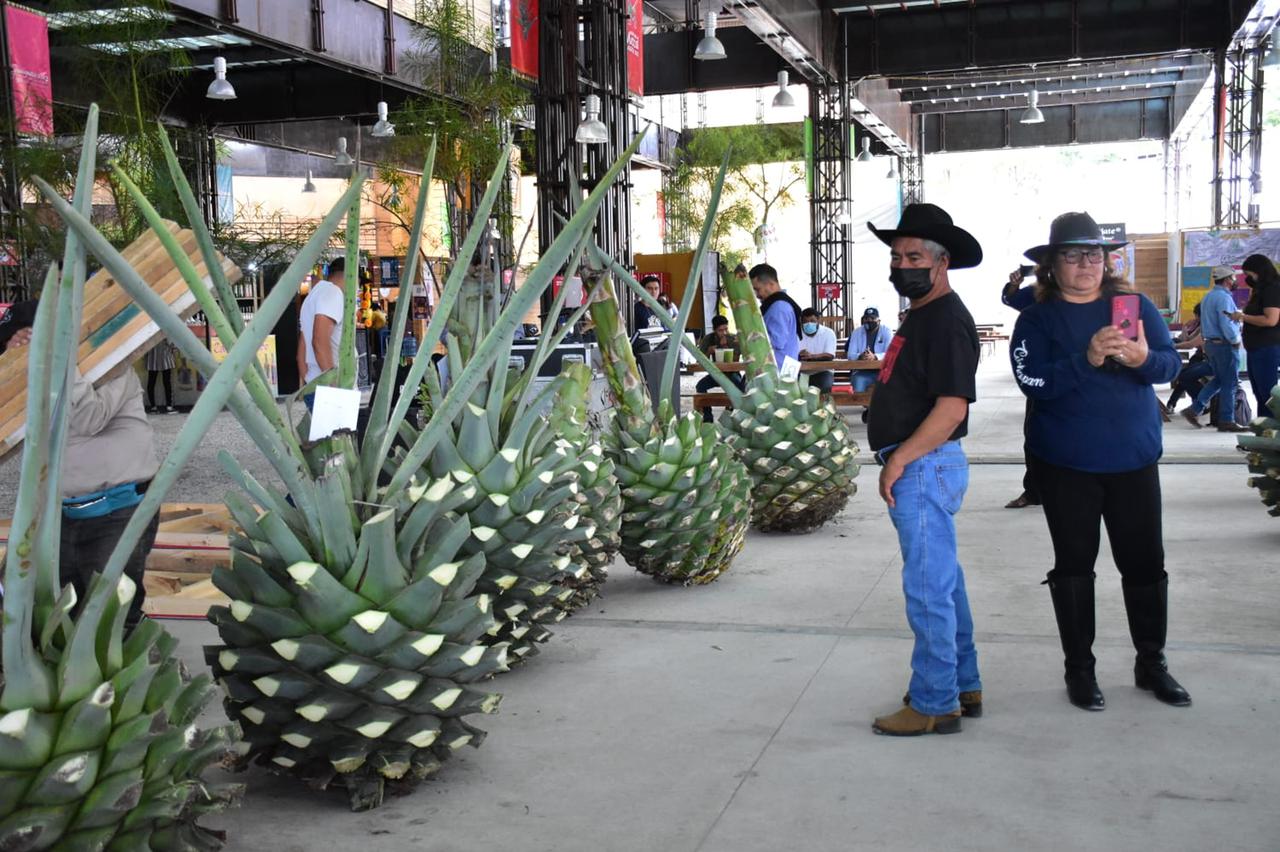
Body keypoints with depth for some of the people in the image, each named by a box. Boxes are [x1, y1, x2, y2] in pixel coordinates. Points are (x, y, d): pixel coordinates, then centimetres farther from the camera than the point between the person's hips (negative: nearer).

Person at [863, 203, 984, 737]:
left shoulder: (946, 321, -16)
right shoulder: (922, 315, 17)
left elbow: (952, 407, -24)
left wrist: (899, 459, -21)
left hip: (925, 467, -11)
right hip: (919, 469, 11)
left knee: (928, 587, -4)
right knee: (944, 580, 18)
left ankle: (934, 704, 5)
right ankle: (963, 687, 30)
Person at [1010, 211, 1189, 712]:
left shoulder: (1136, 305, 5)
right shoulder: (1037, 319, -1)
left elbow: (1171, 363, -4)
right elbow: (1033, 381, -15)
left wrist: (1144, 358, -26)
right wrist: (1086, 360, -28)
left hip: (1134, 458, 2)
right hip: (1067, 464, -2)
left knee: (1145, 561, 9)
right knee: (1074, 564, 7)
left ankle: (1151, 662, 26)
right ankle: (1079, 668, 19)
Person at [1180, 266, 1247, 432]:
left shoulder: (1208, 296, 13)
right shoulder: (1224, 298, -17)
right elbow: (1227, 326, -23)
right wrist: (1236, 340, -9)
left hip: (1210, 343, 9)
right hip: (1224, 344, -9)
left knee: (1218, 379, 18)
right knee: (1229, 383, 0)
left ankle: (1194, 409, 12)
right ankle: (1226, 421, 4)